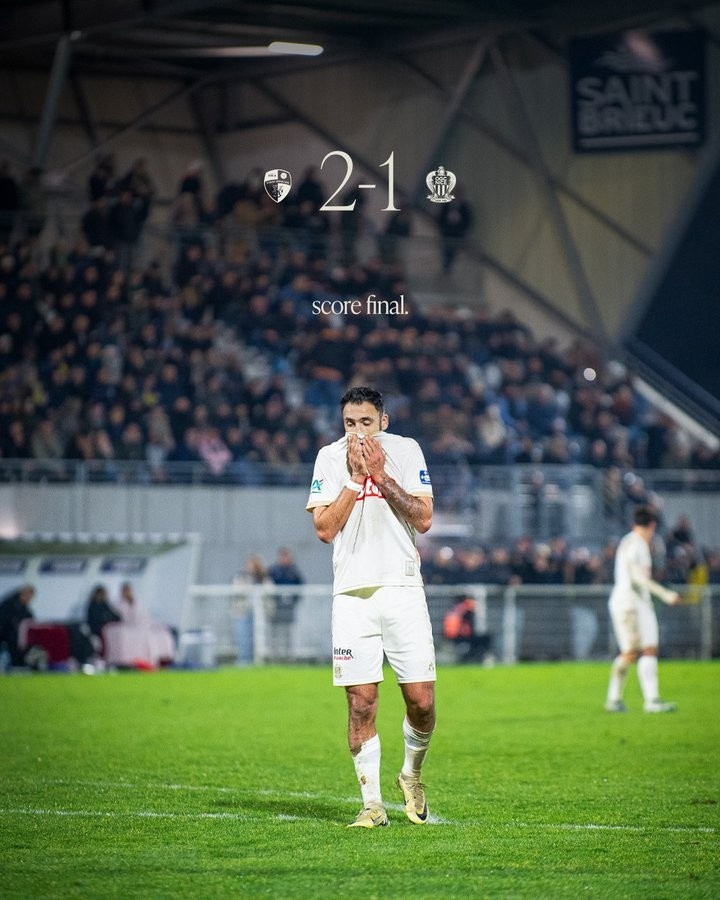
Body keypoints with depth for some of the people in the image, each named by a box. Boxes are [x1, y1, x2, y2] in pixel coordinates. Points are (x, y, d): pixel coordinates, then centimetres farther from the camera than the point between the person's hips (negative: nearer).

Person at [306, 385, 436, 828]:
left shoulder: (406, 450, 3)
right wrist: (355, 477, -10)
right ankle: (372, 803, 3)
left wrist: (381, 476, -11)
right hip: (352, 593, 0)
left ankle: (412, 773, 24)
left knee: (421, 700, -3)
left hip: (402, 588, 0)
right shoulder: (330, 458, 3)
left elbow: (424, 519, -4)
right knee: (361, 703, -4)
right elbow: (325, 529, -5)